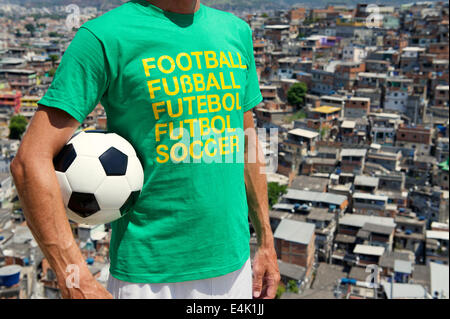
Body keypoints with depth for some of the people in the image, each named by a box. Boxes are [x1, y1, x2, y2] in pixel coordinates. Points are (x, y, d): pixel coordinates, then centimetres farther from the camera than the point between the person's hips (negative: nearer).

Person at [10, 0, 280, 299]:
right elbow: (31, 160, -16)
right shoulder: (104, 36, -12)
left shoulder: (236, 30, 6)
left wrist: (266, 240, 14)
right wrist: (79, 283, -19)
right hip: (149, 277, -4)